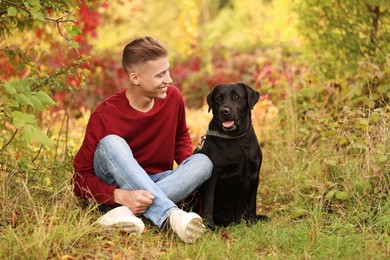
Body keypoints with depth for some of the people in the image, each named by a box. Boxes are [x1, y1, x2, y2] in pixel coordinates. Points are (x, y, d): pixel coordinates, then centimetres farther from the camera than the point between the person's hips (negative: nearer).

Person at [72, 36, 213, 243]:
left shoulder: (173, 98, -5)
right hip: (117, 187, -4)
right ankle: (172, 216, -44)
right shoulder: (105, 115, -18)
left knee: (203, 162, -21)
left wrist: (189, 170, -5)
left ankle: (127, 212, -36)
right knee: (111, 143, -31)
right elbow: (81, 178, -18)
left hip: (157, 185, 4)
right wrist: (121, 196, -37)